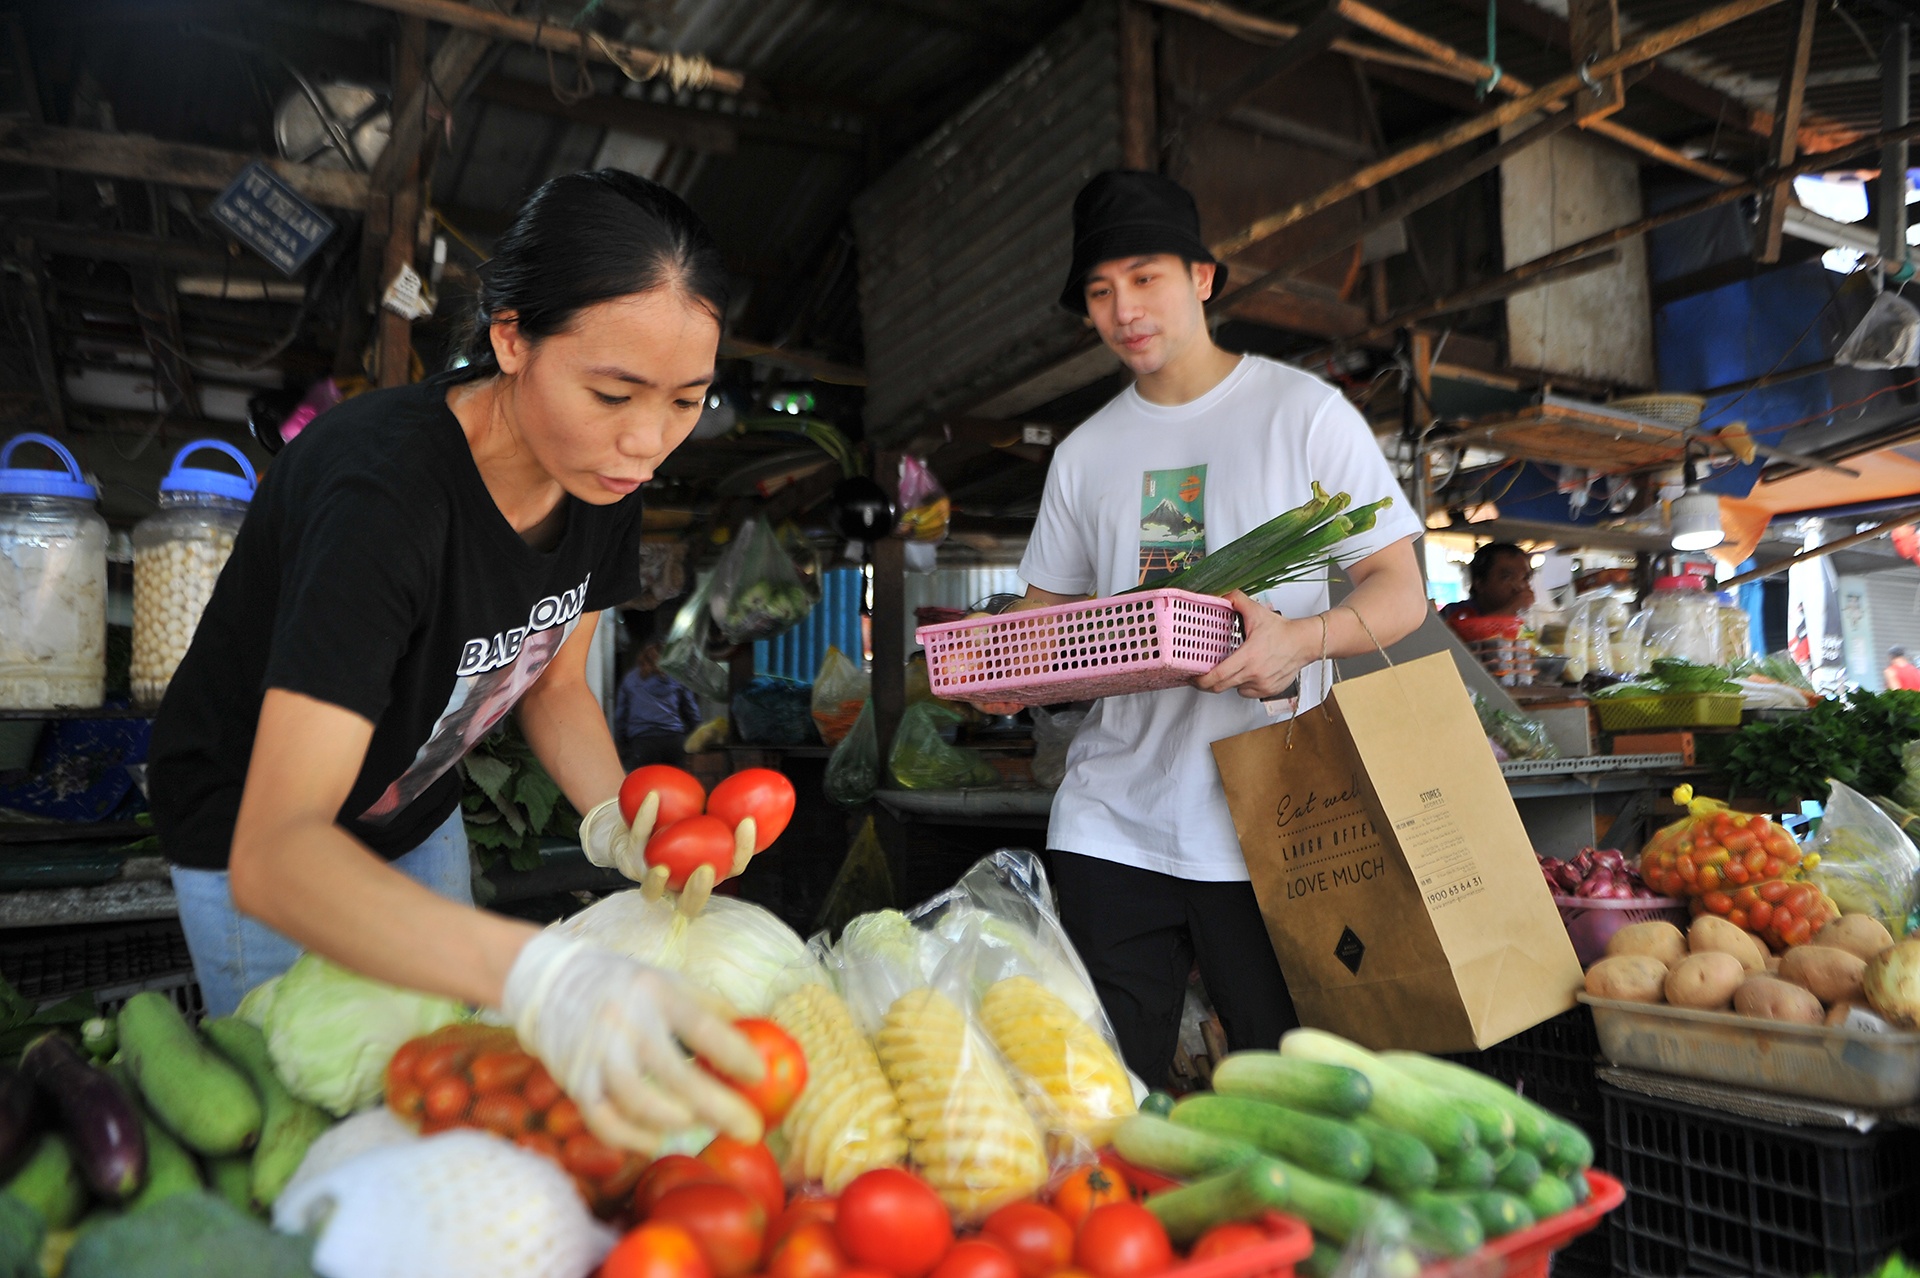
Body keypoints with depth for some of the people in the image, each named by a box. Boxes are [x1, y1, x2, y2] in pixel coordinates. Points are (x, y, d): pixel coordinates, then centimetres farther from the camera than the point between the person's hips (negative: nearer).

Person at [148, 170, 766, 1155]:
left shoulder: (604, 478, -17)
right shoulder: (382, 488, -39)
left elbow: (555, 679, -3)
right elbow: (272, 854, -46)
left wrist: (612, 816, -24)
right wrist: (537, 972, -63)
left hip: (417, 817, 6)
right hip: (252, 829, -6)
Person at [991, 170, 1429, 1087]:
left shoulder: (1302, 411, 2)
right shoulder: (1084, 453, 14)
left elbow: (1402, 592, -1)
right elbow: (1047, 608, 18)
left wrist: (1303, 638, -22)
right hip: (1110, 818, 4)